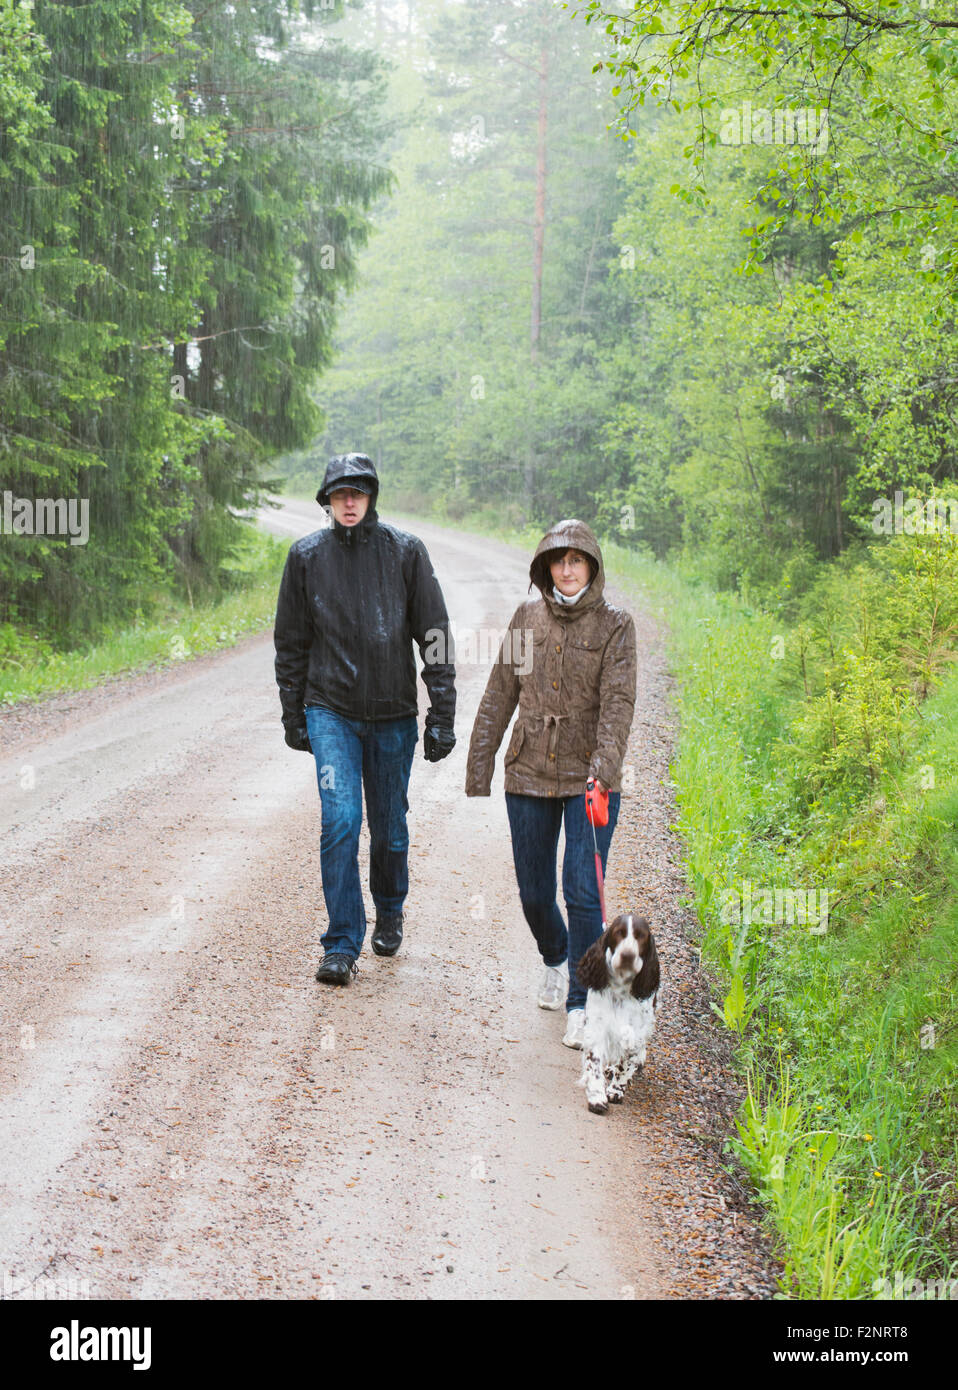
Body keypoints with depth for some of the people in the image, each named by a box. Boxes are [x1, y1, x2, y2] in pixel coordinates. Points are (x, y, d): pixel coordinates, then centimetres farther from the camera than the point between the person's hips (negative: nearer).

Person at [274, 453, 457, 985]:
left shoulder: (405, 551, -3)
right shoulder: (306, 555, 1)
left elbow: (435, 636, -1)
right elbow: (291, 642, 10)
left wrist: (442, 715, -4)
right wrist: (292, 715, 10)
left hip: (392, 715, 0)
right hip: (330, 711, 0)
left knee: (389, 826, 12)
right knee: (340, 820, -13)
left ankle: (389, 914, 38)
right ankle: (341, 945, -7)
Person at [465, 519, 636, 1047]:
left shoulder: (614, 626, -3)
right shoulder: (527, 617, 6)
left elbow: (618, 701, -14)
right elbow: (499, 695, 9)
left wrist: (606, 760, -29)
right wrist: (479, 765, 6)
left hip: (590, 780, -3)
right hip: (530, 776, 3)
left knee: (583, 891, -10)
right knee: (534, 894, 10)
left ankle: (581, 1004, 5)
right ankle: (556, 959, 42)